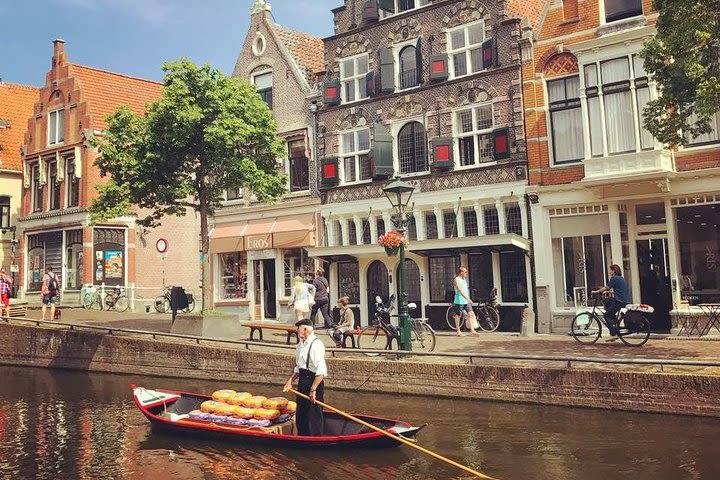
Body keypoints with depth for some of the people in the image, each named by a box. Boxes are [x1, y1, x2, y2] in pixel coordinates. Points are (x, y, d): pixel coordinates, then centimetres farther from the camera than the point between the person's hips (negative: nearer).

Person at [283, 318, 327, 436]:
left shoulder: (316, 344, -19)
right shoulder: (301, 344, 10)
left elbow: (321, 371, -25)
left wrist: (313, 389, -26)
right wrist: (291, 380, 12)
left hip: (314, 381, -9)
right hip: (302, 381, 9)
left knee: (314, 415, 0)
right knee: (300, 414, 18)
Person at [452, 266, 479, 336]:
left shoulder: (464, 279, 15)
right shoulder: (457, 280, -13)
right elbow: (460, 291, -24)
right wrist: (468, 298, -32)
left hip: (466, 301, 8)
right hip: (459, 301, -8)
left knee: (471, 314, -3)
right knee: (458, 315, 3)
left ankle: (472, 330, -2)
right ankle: (458, 331, 12)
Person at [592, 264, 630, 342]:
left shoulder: (614, 278, -9)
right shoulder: (621, 278, 19)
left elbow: (606, 288, -8)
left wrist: (596, 291, 3)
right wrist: (608, 291, 32)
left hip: (620, 301, -9)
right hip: (625, 300, 9)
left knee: (606, 315, -3)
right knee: (605, 300, 20)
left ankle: (613, 334, -11)